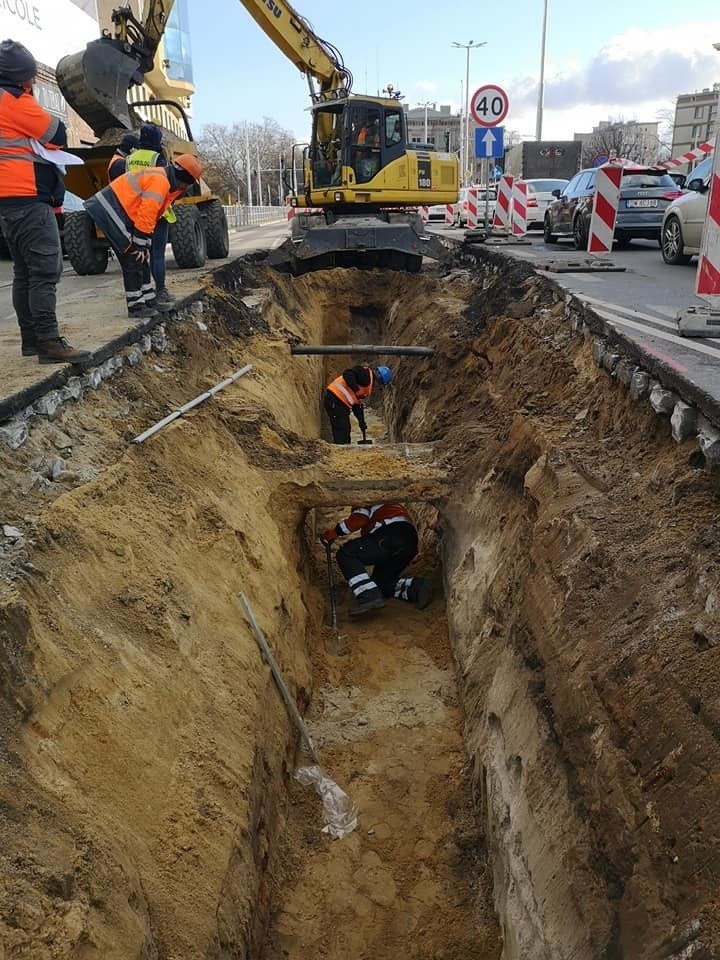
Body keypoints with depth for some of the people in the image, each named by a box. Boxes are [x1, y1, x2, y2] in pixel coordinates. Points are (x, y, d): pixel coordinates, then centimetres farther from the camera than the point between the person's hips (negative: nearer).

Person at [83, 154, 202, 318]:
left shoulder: (166, 182, 13)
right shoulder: (160, 181, -20)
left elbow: (150, 216, 17)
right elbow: (145, 217, -22)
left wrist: (145, 245, 13)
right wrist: (140, 246, -16)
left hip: (118, 213, 10)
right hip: (110, 211, -10)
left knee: (141, 261, 12)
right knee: (133, 260, -8)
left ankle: (148, 301, 20)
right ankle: (136, 306, -3)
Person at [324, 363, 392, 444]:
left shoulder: (368, 381, 22)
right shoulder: (366, 373, -8)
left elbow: (357, 403, 24)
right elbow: (347, 374, -25)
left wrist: (361, 421, 20)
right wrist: (356, 390, -25)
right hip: (335, 401, -11)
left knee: (346, 431, 14)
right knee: (341, 435, -12)